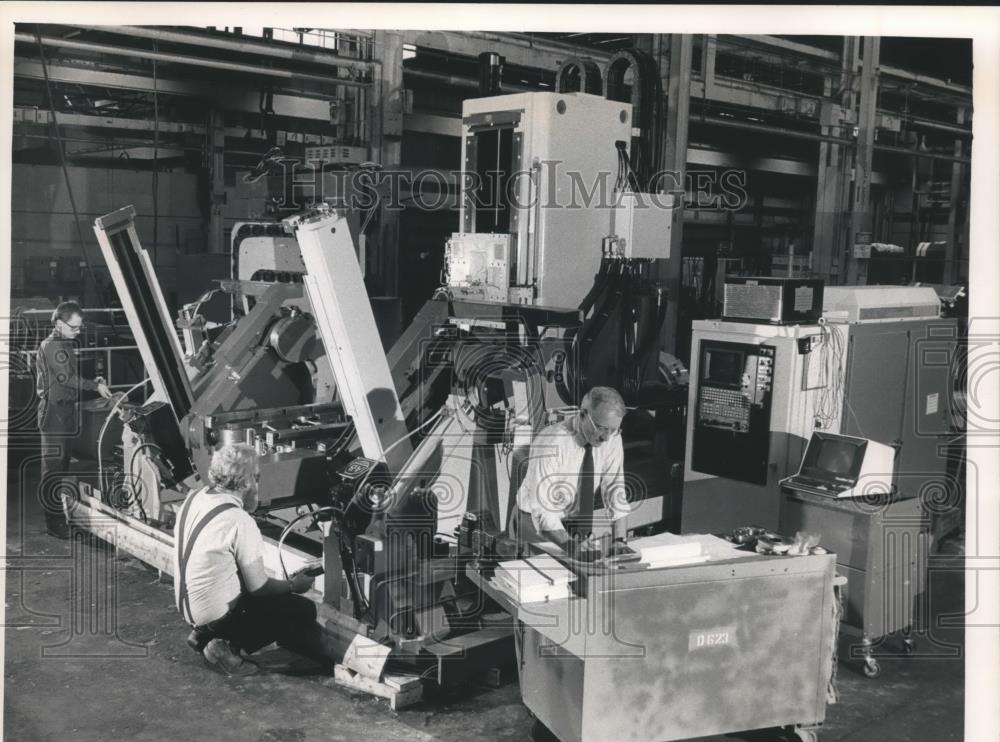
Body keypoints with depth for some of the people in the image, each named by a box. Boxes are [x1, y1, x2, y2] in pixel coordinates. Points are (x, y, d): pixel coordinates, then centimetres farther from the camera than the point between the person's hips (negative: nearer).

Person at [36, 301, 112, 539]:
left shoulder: (65, 345, 18)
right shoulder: (52, 346, -13)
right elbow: (66, 378, -21)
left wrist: (92, 382, 5)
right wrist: (95, 386, -18)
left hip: (66, 411, 10)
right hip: (55, 412, -10)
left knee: (61, 465, 14)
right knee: (53, 468, -6)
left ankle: (57, 516, 21)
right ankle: (54, 522, -3)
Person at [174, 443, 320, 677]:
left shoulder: (194, 497, -2)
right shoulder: (240, 521, -25)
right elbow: (258, 587, -16)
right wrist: (294, 585, 1)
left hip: (187, 606, 9)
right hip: (217, 616, -9)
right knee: (305, 610, 0)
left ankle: (204, 635, 17)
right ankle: (229, 648, -3)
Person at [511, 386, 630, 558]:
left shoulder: (611, 437, -10)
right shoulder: (550, 442, -27)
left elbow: (614, 489, -11)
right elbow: (542, 507, -29)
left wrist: (619, 541, -23)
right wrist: (569, 545, -41)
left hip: (578, 519, 5)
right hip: (536, 523, -5)